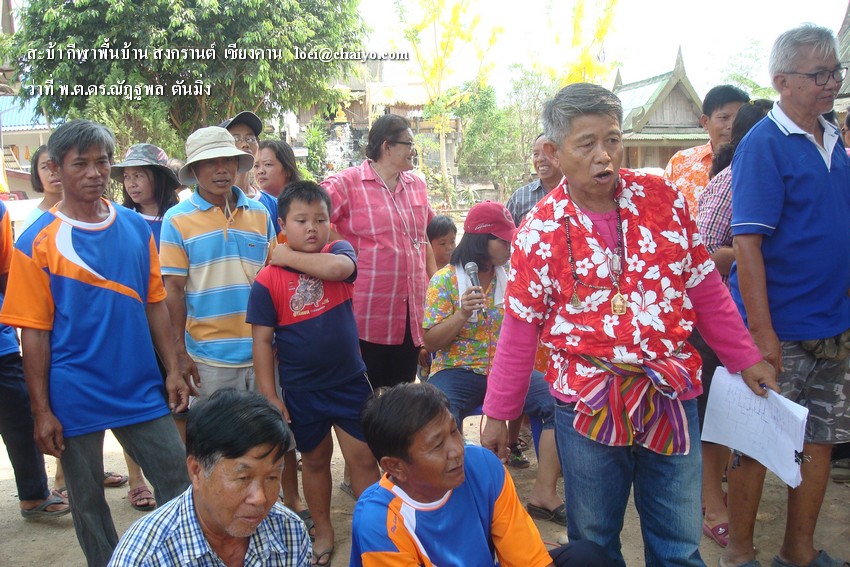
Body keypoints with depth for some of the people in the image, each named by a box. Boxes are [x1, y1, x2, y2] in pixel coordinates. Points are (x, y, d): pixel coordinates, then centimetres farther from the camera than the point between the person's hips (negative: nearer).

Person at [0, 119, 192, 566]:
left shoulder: (136, 228, 3)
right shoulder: (37, 242, -7)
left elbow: (154, 304, 8)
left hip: (141, 390, 3)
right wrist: (41, 411, -9)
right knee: (87, 500, 12)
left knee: (179, 482, 7)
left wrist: (172, 370, 2)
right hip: (76, 398, -2)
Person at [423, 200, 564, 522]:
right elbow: (431, 342, -6)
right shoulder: (445, 279, -4)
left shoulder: (512, 276, 9)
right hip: (458, 372, -4)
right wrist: (461, 314, -20)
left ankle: (544, 493, -10)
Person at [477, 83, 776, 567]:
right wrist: (498, 414, 2)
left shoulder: (663, 198, -1)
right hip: (588, 403, -1)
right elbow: (520, 332, -2)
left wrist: (745, 359, 11)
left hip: (671, 397, 2)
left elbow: (705, 289, 7)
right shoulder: (540, 232, -7)